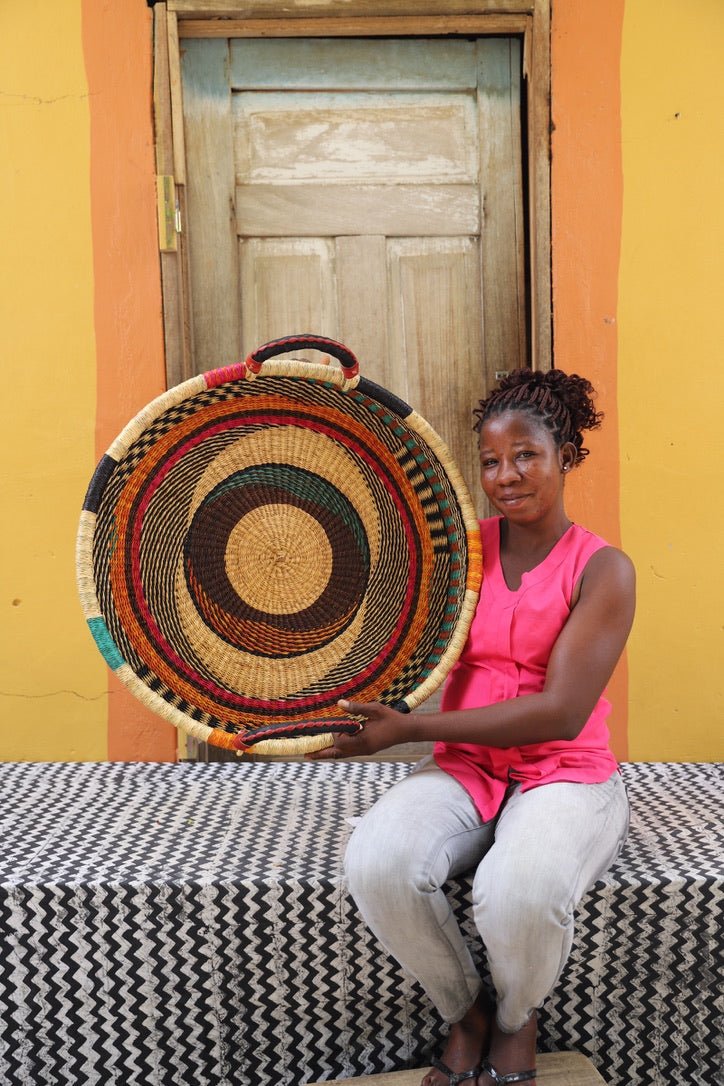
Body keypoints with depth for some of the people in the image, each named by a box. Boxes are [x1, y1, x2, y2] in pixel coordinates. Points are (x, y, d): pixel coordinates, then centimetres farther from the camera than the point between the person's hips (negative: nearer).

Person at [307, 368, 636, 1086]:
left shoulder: (602, 569, -7)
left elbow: (561, 713, -17)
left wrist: (411, 728, -22)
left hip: (566, 774, -3)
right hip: (463, 768, 3)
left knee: (519, 891, -35)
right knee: (376, 863, -28)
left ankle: (517, 1023, 2)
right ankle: (464, 1012, 2)